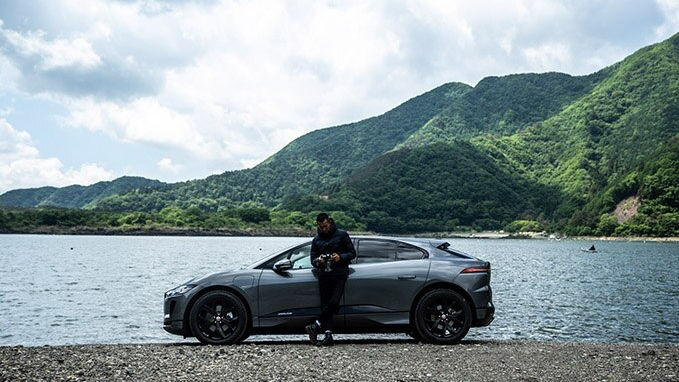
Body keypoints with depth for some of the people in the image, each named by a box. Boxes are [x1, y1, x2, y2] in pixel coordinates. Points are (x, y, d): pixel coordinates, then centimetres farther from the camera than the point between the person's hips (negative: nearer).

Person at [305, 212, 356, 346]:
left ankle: (316, 326, -13)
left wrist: (340, 257, -14)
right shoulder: (316, 240, 15)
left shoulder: (342, 235, 4)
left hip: (339, 274, -3)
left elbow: (352, 253, 4)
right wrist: (318, 261, -9)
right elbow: (313, 260, 15)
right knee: (325, 305, -3)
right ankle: (328, 335, -5)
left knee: (334, 303, -19)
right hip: (324, 275, 3)